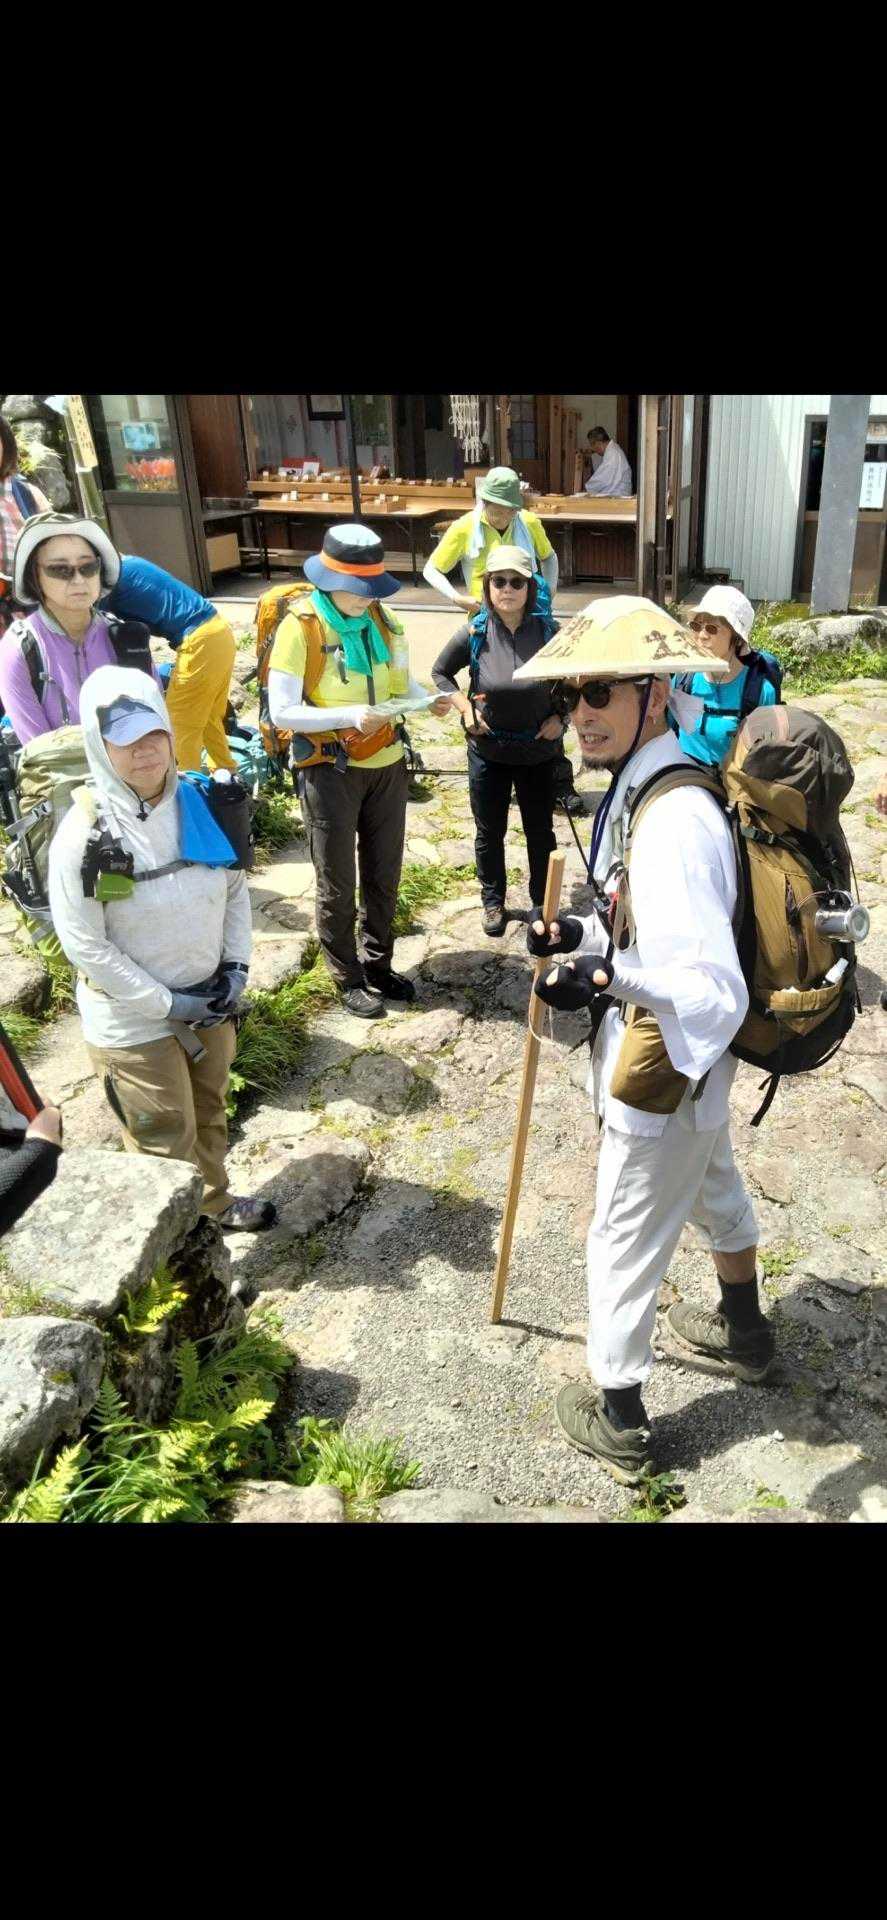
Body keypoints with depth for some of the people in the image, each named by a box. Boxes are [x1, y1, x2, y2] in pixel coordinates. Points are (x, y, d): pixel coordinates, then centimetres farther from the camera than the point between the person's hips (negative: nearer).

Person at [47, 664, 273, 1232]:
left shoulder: (201, 805, -6)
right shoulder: (85, 834, -21)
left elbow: (236, 890, 5)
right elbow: (85, 945, -19)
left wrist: (236, 967, -6)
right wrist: (168, 1003, -18)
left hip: (209, 1002, 5)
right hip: (135, 1021, -5)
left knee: (208, 1114, 25)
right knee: (167, 1142, 8)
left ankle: (215, 1202, 49)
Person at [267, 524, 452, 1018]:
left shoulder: (380, 619, 2)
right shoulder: (300, 626, -16)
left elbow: (400, 679, 9)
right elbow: (283, 711, -20)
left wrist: (428, 699, -13)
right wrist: (351, 715, -29)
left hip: (386, 764, 6)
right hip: (331, 770, -5)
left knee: (383, 876, 16)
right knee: (338, 885, 7)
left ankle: (379, 967, 33)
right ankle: (349, 979, 24)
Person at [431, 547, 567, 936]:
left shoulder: (548, 631, -10)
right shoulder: (474, 633, -10)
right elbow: (440, 673, 5)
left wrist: (561, 716, -7)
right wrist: (465, 708, -7)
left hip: (539, 750, 0)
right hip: (488, 750, 0)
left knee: (540, 831, 14)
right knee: (489, 832, 14)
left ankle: (543, 903, 32)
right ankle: (493, 901, 34)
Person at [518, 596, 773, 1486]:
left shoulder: (673, 820, -32)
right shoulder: (640, 788, -1)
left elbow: (715, 993, -35)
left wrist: (607, 975, -46)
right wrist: (582, 935, -1)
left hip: (667, 1065, -10)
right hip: (688, 1063, 10)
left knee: (625, 1240, 10)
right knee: (712, 1189, 30)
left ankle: (617, 1421, 34)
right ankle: (743, 1333, 58)